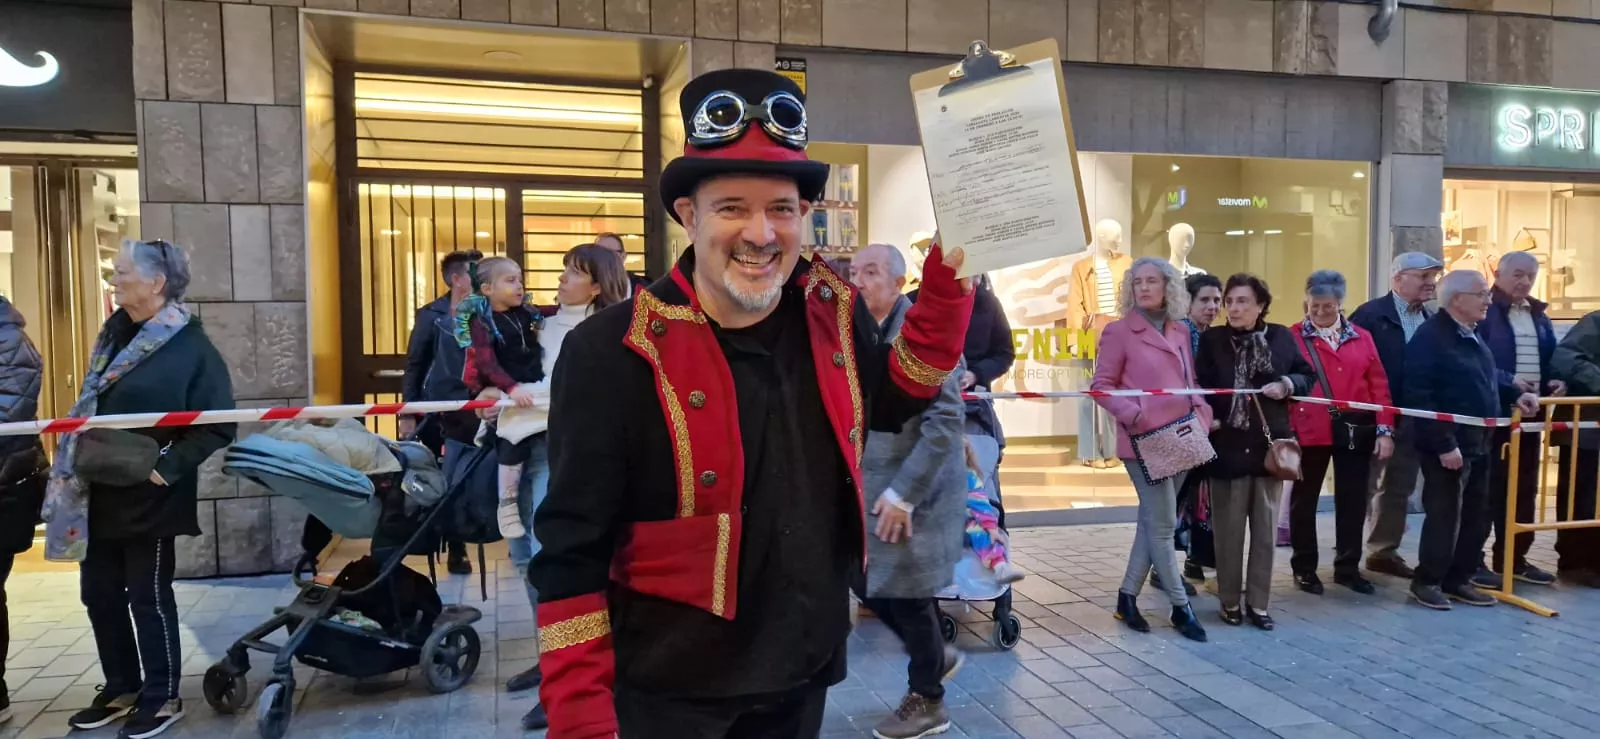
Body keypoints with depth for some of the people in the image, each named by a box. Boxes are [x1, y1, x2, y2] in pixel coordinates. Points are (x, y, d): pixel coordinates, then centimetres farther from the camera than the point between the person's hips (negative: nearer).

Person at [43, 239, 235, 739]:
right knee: (100, 595, 14)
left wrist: (169, 467, -22)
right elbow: (90, 405, 18)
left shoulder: (192, 348, -14)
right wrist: (76, 461, 9)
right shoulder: (114, 333, 9)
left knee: (149, 598, 3)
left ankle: (162, 699, 18)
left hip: (148, 500, -7)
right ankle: (121, 690, 30)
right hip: (98, 495, 8)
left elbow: (218, 427, -16)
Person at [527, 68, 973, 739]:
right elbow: (572, 554, -16)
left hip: (804, 674, 5)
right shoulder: (612, 352, -20)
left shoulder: (834, 315, -4)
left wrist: (948, 270, 4)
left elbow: (896, 395, 16)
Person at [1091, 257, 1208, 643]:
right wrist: (1134, 414, -21)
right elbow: (1101, 386, -7)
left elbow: (1191, 382, 18)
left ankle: (1128, 596, 22)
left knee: (1152, 520, 11)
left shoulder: (1181, 331, 12)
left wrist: (1202, 414, 0)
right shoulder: (1118, 331, -6)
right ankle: (1181, 606, 8)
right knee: (1163, 523, -3)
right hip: (1143, 441, -6)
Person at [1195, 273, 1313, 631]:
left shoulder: (1282, 337, 3)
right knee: (1228, 529, 6)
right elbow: (1201, 387, -5)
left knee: (1265, 528, 9)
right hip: (1228, 445, -2)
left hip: (1270, 444, 2)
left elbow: (1306, 375, 10)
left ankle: (1259, 603, 20)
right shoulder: (1211, 339, -2)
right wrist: (1207, 419, -19)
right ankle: (1230, 602, 19)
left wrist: (1287, 385, -10)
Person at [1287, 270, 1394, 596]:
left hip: (1356, 431, 3)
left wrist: (1385, 429, -1)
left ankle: (1348, 567, 23)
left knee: (1353, 500, 9)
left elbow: (1378, 385, 6)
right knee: (1305, 499, 7)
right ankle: (1304, 568, 20)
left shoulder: (1362, 338, 9)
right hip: (1309, 431, -3)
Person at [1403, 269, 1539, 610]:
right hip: (1448, 446, -9)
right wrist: (1443, 444, -25)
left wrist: (1515, 393, 8)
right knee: (1445, 515, -3)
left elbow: (1488, 377, 28)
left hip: (1477, 444, 9)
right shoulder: (1429, 337, -17)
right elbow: (1419, 398, -23)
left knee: (1477, 516, 13)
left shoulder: (1472, 335, 13)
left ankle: (1459, 579, 24)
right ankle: (1427, 581, 10)